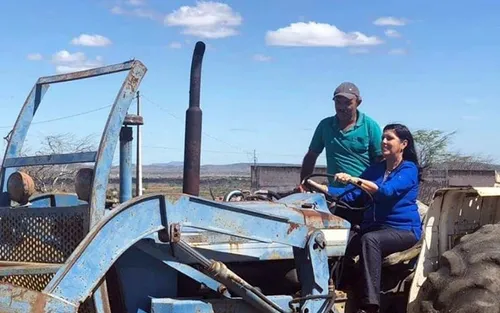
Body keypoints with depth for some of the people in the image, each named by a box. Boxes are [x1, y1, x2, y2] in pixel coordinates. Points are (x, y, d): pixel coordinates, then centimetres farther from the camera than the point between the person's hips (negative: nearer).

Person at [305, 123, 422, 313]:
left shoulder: (409, 169, -5)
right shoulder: (375, 169, 15)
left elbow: (386, 190, -23)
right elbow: (351, 195, 7)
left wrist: (354, 180, -35)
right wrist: (318, 187, -5)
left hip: (404, 229, -6)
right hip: (374, 227, 6)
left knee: (369, 240, -37)